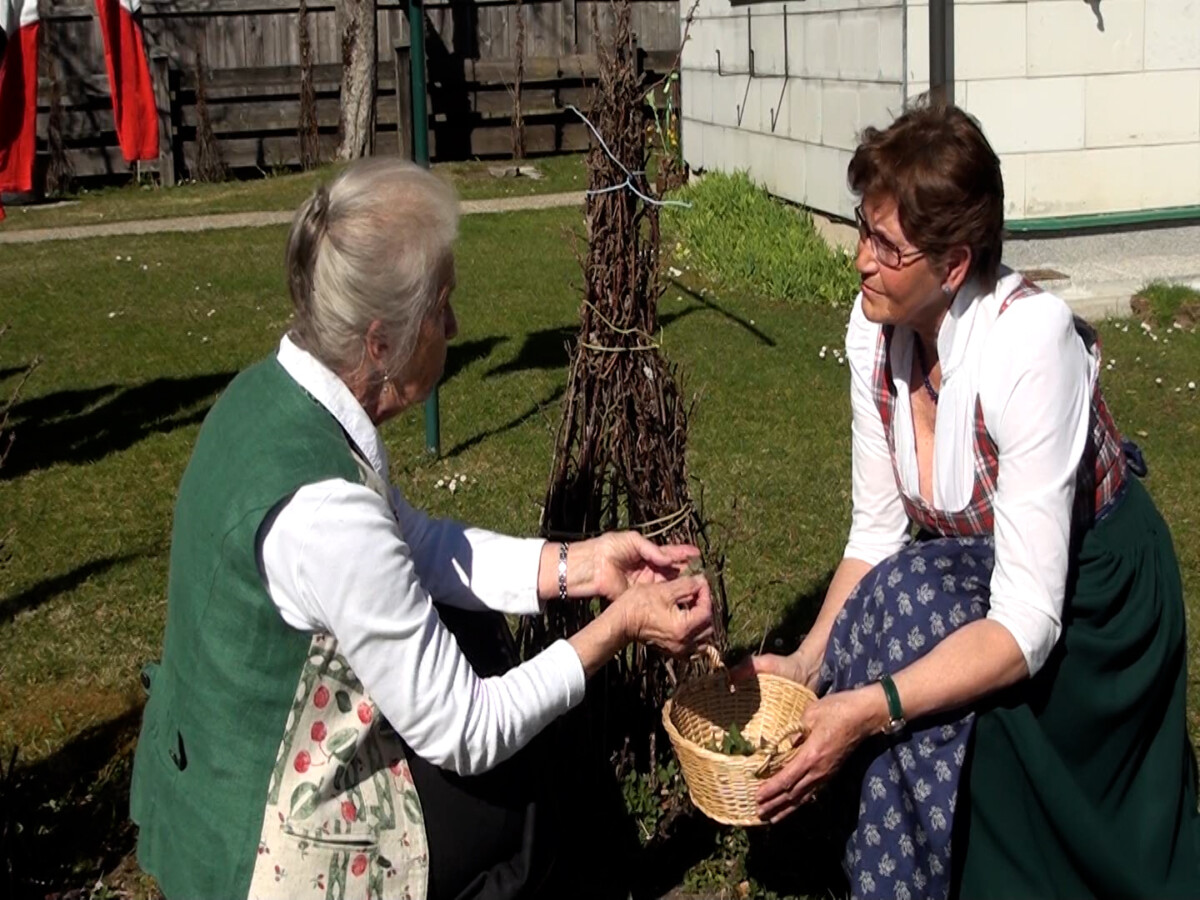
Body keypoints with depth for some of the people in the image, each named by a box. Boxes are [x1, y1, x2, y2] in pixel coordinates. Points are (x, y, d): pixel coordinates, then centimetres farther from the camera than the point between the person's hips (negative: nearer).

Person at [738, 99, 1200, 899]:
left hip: (1088, 595, -5)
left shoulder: (1031, 344, -32)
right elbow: (877, 535, -5)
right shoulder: (876, 327, -13)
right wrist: (806, 664, -18)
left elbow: (1026, 623, -33)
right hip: (966, 575, 5)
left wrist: (867, 709, -39)